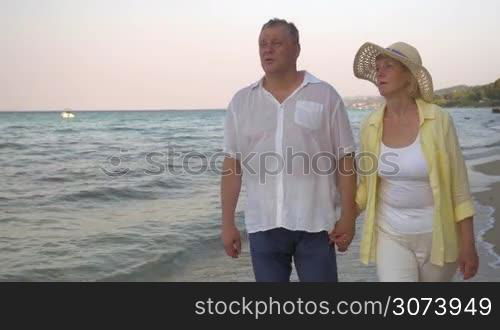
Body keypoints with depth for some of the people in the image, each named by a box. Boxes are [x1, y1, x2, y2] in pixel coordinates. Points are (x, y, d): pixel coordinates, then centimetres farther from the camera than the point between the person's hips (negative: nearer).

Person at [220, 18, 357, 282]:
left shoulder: (325, 95, -1)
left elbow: (345, 160, -1)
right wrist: (227, 223, 4)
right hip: (263, 226, 2)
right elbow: (232, 165, 6)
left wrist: (347, 217, -5)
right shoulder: (241, 101, 5)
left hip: (315, 224, -2)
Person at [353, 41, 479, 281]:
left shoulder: (438, 120, -13)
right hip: (390, 235, 2)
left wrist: (468, 244, -9)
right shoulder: (370, 126, -4)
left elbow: (459, 185, -9)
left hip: (437, 235, -1)